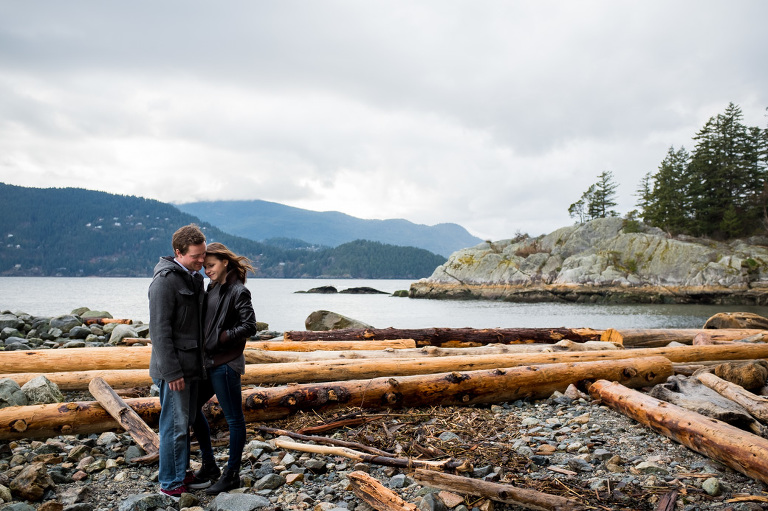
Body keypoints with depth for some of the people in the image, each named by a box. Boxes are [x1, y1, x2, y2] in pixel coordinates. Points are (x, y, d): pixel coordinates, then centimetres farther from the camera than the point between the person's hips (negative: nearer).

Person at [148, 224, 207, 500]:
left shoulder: (195, 277, 11)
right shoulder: (165, 280, -17)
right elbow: (160, 330, -20)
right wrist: (171, 371, -21)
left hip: (192, 365, 9)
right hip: (174, 368, -9)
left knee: (187, 422, 18)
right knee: (175, 426, 1)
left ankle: (180, 473, 32)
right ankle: (170, 484, 15)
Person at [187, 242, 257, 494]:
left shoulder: (238, 291, -12)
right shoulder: (212, 288, 12)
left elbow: (249, 327, -17)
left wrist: (220, 338, -16)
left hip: (226, 364, -10)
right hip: (208, 362, 10)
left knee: (233, 418, 3)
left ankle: (232, 474, 17)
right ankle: (209, 466, 30)